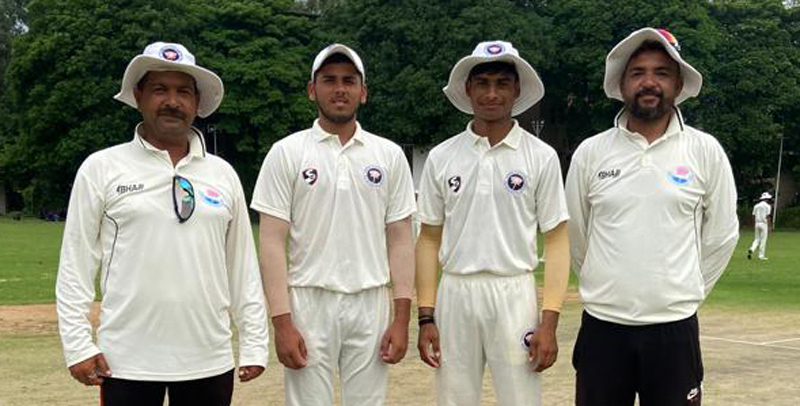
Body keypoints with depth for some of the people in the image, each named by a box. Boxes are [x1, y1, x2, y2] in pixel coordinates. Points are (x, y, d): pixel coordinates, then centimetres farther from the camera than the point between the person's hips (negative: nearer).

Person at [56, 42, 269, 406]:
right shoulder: (101, 169, 1)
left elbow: (242, 265, 9)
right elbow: (76, 264, 0)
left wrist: (254, 344, 6)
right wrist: (78, 345, -6)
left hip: (209, 362, 3)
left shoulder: (223, 174, 9)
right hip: (127, 362, -2)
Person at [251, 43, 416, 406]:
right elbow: (273, 242, -4)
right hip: (309, 303, -2)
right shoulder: (287, 153, 0)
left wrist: (402, 317, 0)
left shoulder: (389, 155, 7)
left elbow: (400, 239, 6)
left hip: (371, 305, 2)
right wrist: (282, 321, -11)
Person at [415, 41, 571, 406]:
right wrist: (426, 317, 2)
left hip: (514, 294, -2)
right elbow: (429, 239, 9)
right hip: (455, 293, 2)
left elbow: (556, 241, 0)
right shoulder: (441, 157, 5)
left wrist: (549, 321, -8)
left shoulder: (541, 157, 0)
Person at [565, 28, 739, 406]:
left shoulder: (706, 151, -1)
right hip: (602, 326, 1)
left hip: (675, 328, 0)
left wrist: (686, 290, 12)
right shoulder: (590, 152, 0)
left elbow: (722, 234, 8)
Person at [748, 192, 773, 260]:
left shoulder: (756, 206, 11)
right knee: (763, 240, 0)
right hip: (764, 224, -5)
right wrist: (769, 227, -9)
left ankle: (751, 249, -14)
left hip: (757, 224, 5)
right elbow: (768, 217, -11)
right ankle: (761, 255, 1)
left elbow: (753, 216, 9)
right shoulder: (767, 206, -6)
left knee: (757, 239, 11)